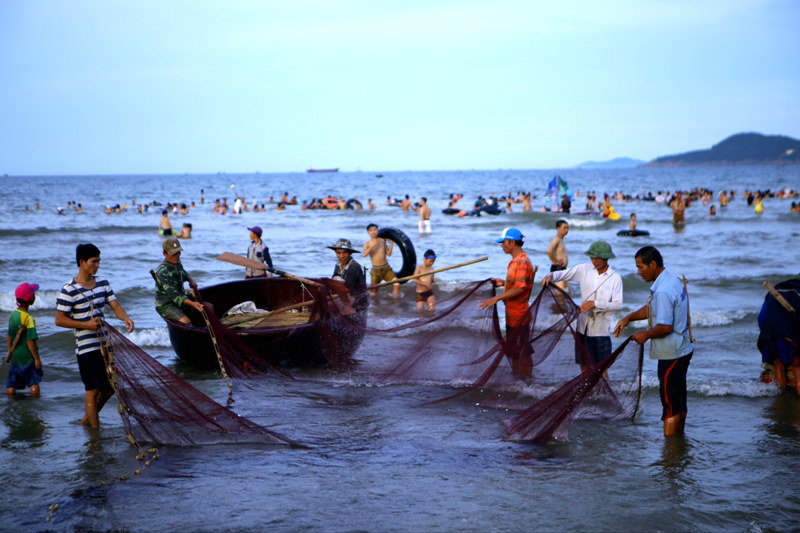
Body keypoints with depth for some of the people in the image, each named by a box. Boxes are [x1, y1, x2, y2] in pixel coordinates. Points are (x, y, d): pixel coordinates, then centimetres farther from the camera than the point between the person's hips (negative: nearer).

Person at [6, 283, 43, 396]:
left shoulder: (12, 315, 3)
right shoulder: (28, 319, -18)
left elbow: (10, 336, 13)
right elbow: (30, 341, -20)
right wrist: (37, 359, -14)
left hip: (14, 357, 7)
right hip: (27, 357, -7)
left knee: (10, 388, 9)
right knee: (34, 386, -1)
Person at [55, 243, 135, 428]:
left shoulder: (103, 283, 8)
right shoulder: (69, 290, -12)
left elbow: (115, 305, 1)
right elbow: (59, 320, -11)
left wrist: (126, 318, -20)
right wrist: (87, 325, -19)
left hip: (106, 343, 7)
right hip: (87, 348, -7)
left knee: (111, 386, 15)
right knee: (93, 390, -2)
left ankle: (88, 417, 34)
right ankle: (95, 429, 7)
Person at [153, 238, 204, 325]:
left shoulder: (177, 263, 3)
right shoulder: (162, 272, -26)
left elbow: (183, 273, 29)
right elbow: (173, 294, -33)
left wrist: (190, 280, 7)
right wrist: (191, 303, -42)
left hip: (181, 299, 9)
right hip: (166, 305, -9)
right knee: (185, 321, -35)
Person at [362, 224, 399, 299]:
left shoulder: (382, 240, 5)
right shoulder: (367, 244, -4)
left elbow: (388, 254, 10)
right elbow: (363, 254, -22)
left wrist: (391, 244, -4)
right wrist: (372, 246, -28)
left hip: (386, 268, 2)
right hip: (376, 270, -2)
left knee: (396, 284, -18)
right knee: (372, 295, 2)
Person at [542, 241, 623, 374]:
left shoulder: (615, 278, -8)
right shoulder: (585, 269, 1)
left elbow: (618, 304, -14)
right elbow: (564, 274, 6)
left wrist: (595, 304, -24)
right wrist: (551, 276, -16)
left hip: (601, 329, -3)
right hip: (583, 325, 4)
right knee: (584, 363, 11)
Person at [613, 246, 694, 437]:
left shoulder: (663, 291, -25)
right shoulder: (671, 280, 9)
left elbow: (665, 327, -27)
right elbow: (650, 308, 18)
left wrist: (646, 335, -10)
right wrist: (629, 317, 5)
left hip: (672, 355, -10)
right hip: (682, 350, 10)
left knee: (670, 403, -4)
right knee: (679, 401, 19)